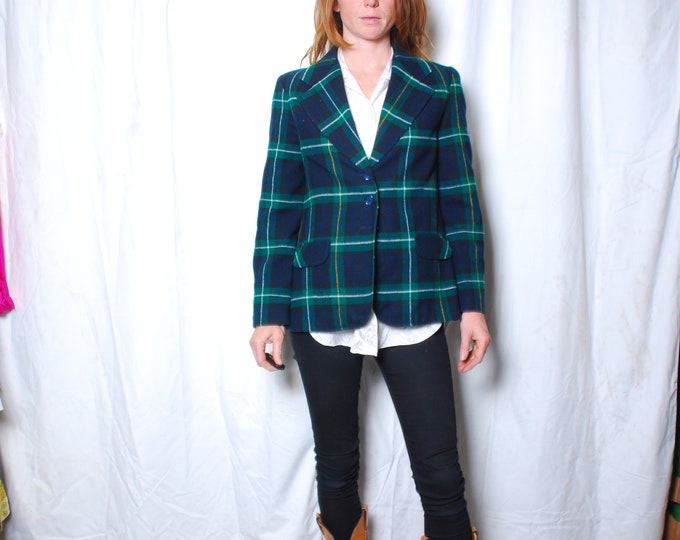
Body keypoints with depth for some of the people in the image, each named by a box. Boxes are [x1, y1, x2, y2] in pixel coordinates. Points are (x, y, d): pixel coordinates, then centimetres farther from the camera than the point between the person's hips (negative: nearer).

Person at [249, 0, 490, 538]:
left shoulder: (439, 86, 7)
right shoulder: (296, 91, 6)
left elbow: (460, 198, 6)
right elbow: (277, 206, 4)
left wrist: (472, 302, 1)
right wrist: (270, 311, 0)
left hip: (413, 303, 0)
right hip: (324, 305, 1)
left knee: (441, 473, 3)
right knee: (336, 464, 13)